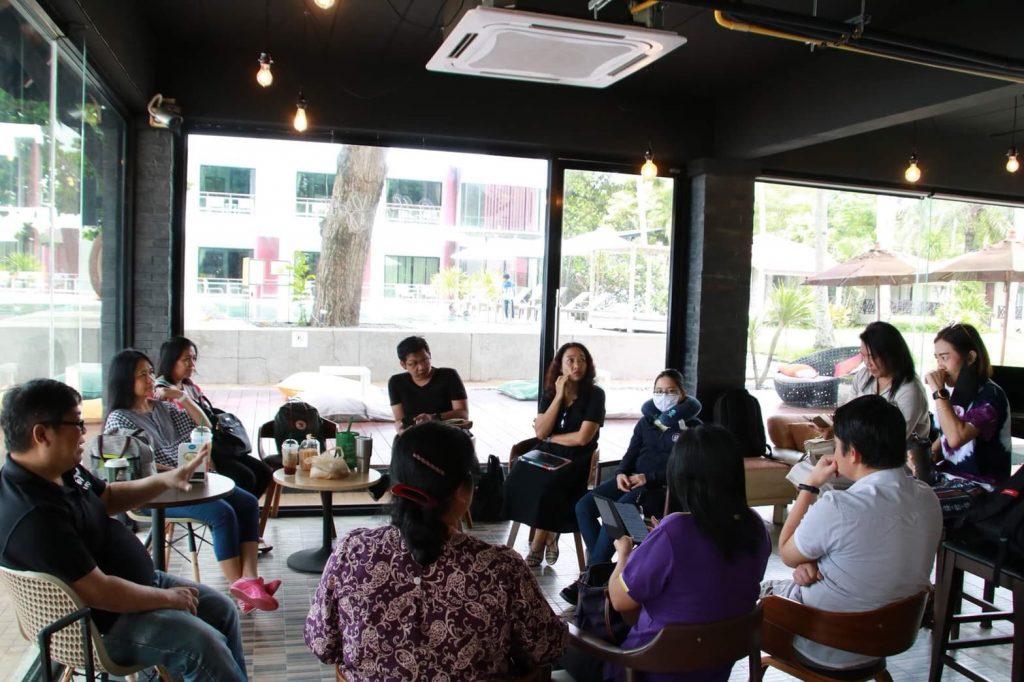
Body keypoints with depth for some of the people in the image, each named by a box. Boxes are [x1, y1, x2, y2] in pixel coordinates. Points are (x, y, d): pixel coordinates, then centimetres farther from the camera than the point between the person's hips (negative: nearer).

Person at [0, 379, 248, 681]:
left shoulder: (63, 469, -2)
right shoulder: (34, 516, -33)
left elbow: (109, 497, 18)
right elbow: (100, 592, -31)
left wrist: (165, 479, 4)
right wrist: (167, 598, -18)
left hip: (139, 581, 10)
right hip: (103, 620, -10)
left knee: (223, 610, 11)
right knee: (203, 644, -21)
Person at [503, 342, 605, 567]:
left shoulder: (595, 394, -6)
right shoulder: (549, 394, 7)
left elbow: (583, 438, -14)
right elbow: (541, 432, -6)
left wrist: (550, 438, -2)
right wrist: (559, 397, -9)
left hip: (576, 459, -4)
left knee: (546, 487, -31)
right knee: (517, 480, -24)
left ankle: (537, 546, -9)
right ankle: (549, 534, -5)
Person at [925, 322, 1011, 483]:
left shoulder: (990, 395, -16)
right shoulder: (956, 390, 6)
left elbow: (956, 438, -32)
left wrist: (939, 392, -26)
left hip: (981, 486, -7)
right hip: (949, 476, 7)